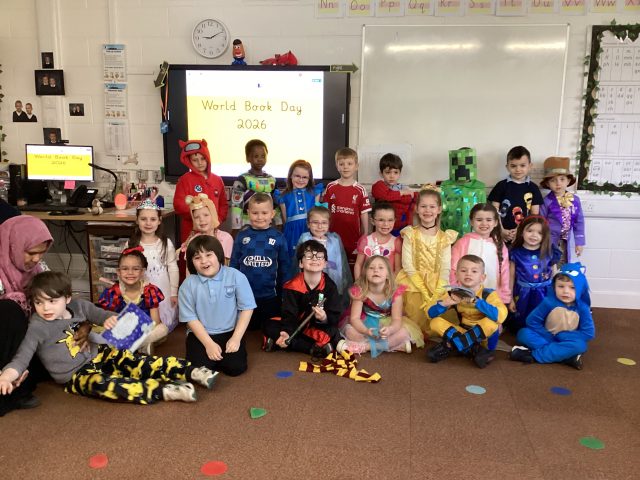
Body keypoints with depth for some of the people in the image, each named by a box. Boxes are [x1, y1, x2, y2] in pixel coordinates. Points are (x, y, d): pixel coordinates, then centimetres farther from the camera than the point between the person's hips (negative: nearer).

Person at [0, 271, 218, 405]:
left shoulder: (78, 305, 3)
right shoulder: (37, 327, -10)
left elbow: (100, 314, 14)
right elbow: (22, 358, -14)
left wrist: (110, 319, -12)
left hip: (98, 356, 6)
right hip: (76, 375, -6)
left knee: (137, 362, -20)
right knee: (102, 384, -38)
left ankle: (192, 372, -26)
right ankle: (165, 391, -51)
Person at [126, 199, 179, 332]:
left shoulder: (166, 243, -6)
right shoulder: (131, 244, -2)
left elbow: (173, 269, -1)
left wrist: (174, 293, -1)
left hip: (162, 291, -1)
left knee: (164, 324, 7)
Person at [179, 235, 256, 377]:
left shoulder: (236, 276, -9)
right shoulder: (188, 285, -7)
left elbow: (246, 308, -6)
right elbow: (190, 318, -5)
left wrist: (236, 338, -12)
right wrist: (209, 344, -14)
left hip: (229, 332, 0)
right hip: (201, 334, 0)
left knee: (236, 367, -17)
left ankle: (217, 357, 16)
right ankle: (209, 354, 15)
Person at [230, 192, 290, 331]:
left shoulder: (278, 238, -4)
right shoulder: (242, 236, -2)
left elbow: (284, 268, 2)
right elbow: (234, 264, 4)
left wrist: (283, 293, 3)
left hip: (270, 296, -1)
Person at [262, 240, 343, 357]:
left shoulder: (330, 286, -10)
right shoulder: (292, 286, -9)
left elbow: (335, 317, -12)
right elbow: (289, 315, -17)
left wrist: (325, 318, -36)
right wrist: (287, 333, -37)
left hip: (320, 328, -2)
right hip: (296, 327, 2)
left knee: (332, 333, -33)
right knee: (269, 326, -23)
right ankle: (315, 348, -28)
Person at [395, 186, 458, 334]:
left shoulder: (444, 237, 5)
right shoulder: (410, 234, 1)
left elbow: (445, 268, -3)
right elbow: (408, 266, -6)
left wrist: (437, 294, -17)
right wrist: (425, 291, -15)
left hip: (438, 286, 1)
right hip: (415, 284, -1)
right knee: (418, 315, -19)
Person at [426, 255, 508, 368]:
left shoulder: (489, 294, -16)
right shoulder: (452, 293, -6)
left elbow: (500, 316, -35)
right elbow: (431, 314, -9)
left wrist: (475, 301, -40)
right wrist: (445, 303, -29)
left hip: (484, 336, -3)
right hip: (464, 333, 3)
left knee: (490, 322, -34)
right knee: (436, 322, -15)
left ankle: (450, 346, -20)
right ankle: (474, 349, -25)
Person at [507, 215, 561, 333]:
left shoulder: (549, 252, -3)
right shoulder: (516, 253, -7)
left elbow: (554, 276, 5)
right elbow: (511, 277, 0)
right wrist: (510, 298, 2)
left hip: (544, 294, 1)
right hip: (523, 294, 0)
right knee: (520, 327, 12)